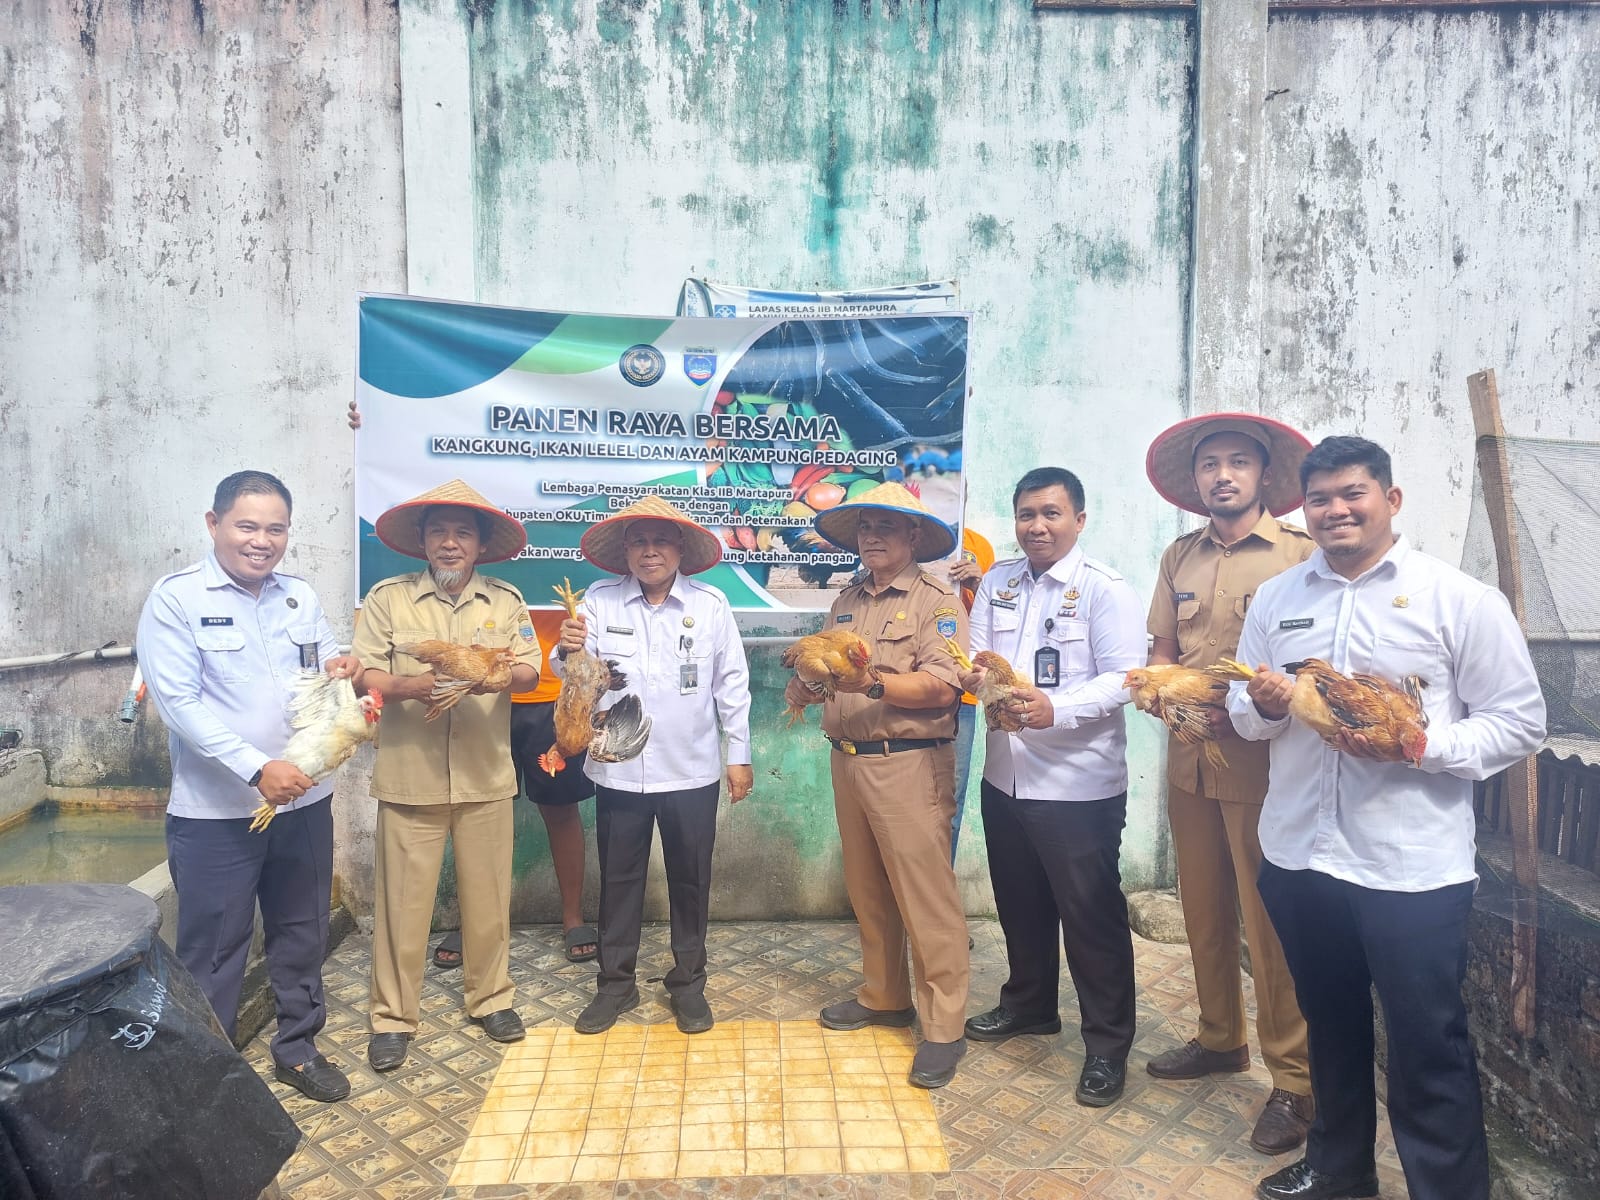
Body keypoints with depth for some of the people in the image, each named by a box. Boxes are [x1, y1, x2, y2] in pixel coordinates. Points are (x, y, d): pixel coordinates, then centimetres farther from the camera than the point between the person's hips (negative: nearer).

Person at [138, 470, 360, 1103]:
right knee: (213, 950, 7)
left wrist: (341, 669, -11)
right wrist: (258, 768, -25)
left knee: (302, 933, 17)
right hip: (216, 810, -5)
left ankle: (297, 1046, 35)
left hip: (304, 798, 5)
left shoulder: (301, 595, 5)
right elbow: (179, 701, -16)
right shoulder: (176, 598, -10)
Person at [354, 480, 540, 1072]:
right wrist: (413, 686, -23)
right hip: (409, 776, -1)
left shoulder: (506, 600, 6)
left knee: (487, 894, 10)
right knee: (403, 898, 5)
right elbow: (363, 677, -4)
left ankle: (491, 997, 29)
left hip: (486, 777, 2)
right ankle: (393, 1016, 22)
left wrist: (498, 677, -22)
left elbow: (531, 672, -1)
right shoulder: (388, 597, 1)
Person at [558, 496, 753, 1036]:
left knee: (690, 880, 12)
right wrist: (568, 651, -30)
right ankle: (615, 983, 30)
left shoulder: (710, 605, -2)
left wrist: (739, 754, 2)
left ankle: (688, 984, 29)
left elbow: (731, 683, 2)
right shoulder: (599, 601, -2)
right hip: (618, 771, 1)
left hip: (692, 773, 0)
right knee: (618, 879, 13)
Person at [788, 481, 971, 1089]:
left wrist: (872, 684, -25)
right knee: (867, 890, 15)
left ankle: (944, 1027, 8)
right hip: (848, 761, 7)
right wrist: (808, 682, -4)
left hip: (909, 765, -7)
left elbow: (942, 688, -16)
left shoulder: (936, 600, -5)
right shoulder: (847, 601, 16)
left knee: (926, 896, -3)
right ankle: (884, 996, 31)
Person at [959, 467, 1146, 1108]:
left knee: (1091, 915, 4)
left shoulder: (1106, 589, -9)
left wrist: (1055, 708, -30)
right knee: (1020, 903, 20)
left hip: (1080, 785, -6)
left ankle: (1107, 1046, 20)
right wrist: (974, 676, -17)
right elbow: (975, 657, 7)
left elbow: (1123, 678, -16)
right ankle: (1030, 1003, 42)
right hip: (1006, 776, 6)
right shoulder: (997, 582, 9)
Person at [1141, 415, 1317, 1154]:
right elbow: (1159, 650, 10)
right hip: (1189, 758, 5)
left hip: (1260, 763, -5)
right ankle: (1219, 1040, 33)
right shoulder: (1179, 558, 11)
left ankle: (1294, 1081, 14)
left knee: (1269, 921, 0)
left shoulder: (1299, 553, -6)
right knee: (1202, 908, 15)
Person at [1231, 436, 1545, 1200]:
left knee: (1428, 1050, 8)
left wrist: (1420, 745, -23)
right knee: (1330, 1025, 22)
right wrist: (1264, 704, -13)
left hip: (1412, 868, -4)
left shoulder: (1461, 599, -7)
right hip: (1297, 856, 5)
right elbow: (1243, 715, 10)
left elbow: (1520, 722, -7)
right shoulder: (1274, 599, 6)